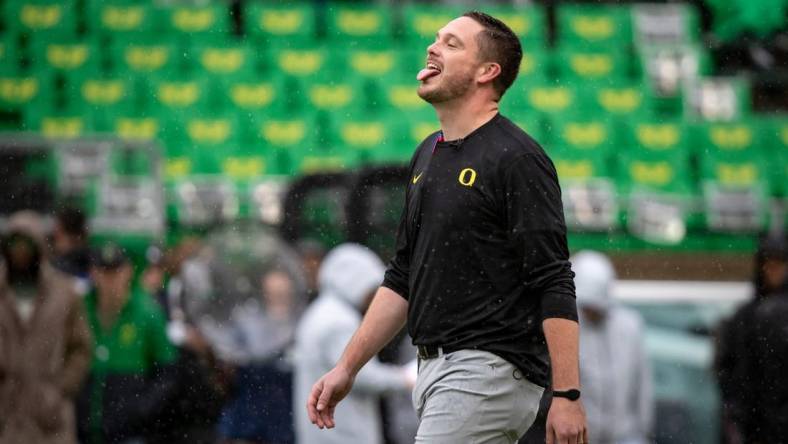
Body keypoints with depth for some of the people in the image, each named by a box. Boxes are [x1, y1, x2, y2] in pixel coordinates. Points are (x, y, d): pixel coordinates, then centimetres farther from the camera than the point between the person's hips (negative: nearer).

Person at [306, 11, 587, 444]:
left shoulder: (517, 159, -11)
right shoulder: (428, 156, 16)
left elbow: (555, 286, -16)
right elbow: (402, 277, 21)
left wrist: (567, 395, -22)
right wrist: (347, 368, 16)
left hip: (491, 371, -9)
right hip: (434, 369, 9)